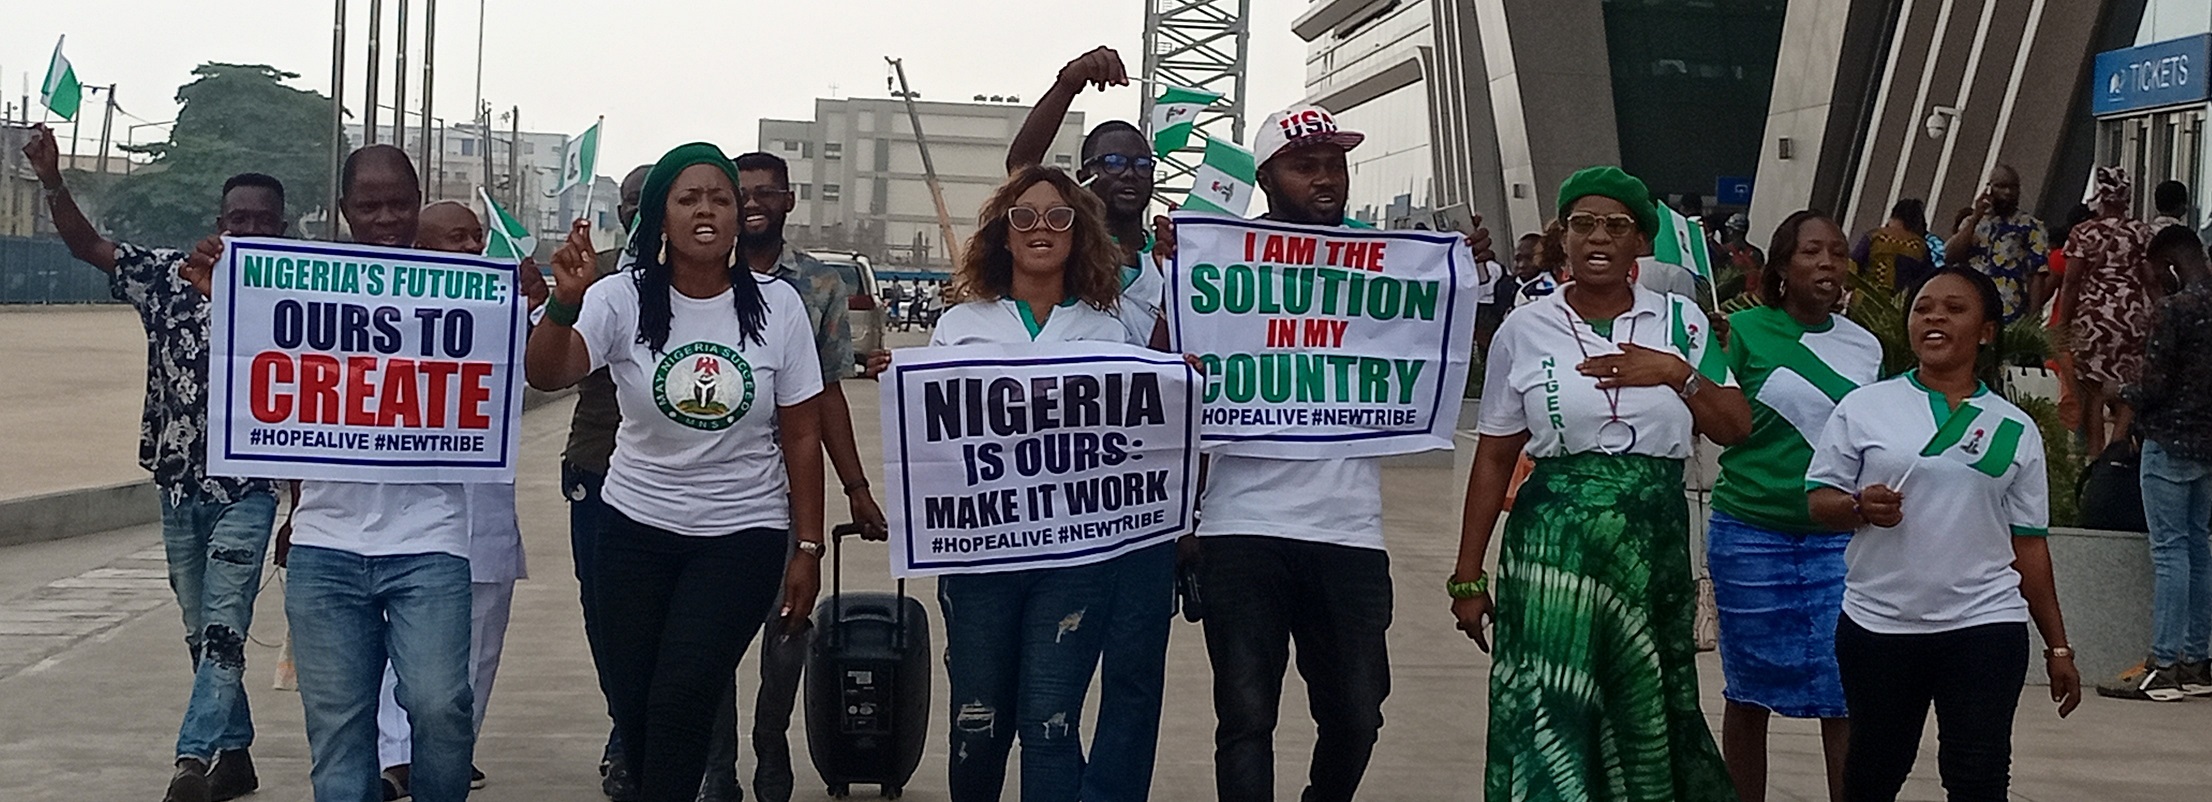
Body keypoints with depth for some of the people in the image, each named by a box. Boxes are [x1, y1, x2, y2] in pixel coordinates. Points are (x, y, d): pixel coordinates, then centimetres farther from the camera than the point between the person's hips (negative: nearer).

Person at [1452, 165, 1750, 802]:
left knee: (1649, 714, 8)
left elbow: (1736, 429, 4)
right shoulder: (1524, 331, 2)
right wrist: (1468, 576, 3)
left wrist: (1679, 374, -14)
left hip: (1654, 544, 2)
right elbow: (1494, 461, 5)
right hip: (1555, 542, -1)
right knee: (1546, 719, -7)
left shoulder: (1680, 322, 6)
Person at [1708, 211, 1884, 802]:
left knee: (1844, 700, -5)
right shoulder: (1745, 330, -2)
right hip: (1752, 531, -2)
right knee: (1750, 693, 8)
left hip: (1838, 537, 2)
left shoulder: (1864, 345, 8)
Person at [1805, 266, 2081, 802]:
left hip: (1984, 624, 0)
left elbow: (2028, 545, 10)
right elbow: (1820, 499, 3)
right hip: (1879, 626, 0)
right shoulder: (1864, 407, 3)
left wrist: (2057, 646, 8)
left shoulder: (2015, 430, 8)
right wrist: (1861, 507, -19)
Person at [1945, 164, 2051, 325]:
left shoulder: (2031, 227, 3)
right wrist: (1975, 218, -4)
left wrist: (2032, 318, -12)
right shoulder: (1972, 222, 15)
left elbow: (2037, 275, -3)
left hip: (2008, 318, -4)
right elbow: (1949, 257, 1)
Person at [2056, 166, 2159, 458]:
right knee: (2127, 390, 7)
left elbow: (2071, 283, -3)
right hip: (2133, 313, 2)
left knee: (2092, 390, 4)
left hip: (2093, 314, -1)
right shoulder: (2141, 232, 2)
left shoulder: (2083, 233, -2)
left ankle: (2096, 452, 1)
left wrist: (2062, 325, 2)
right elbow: (2152, 280, 0)